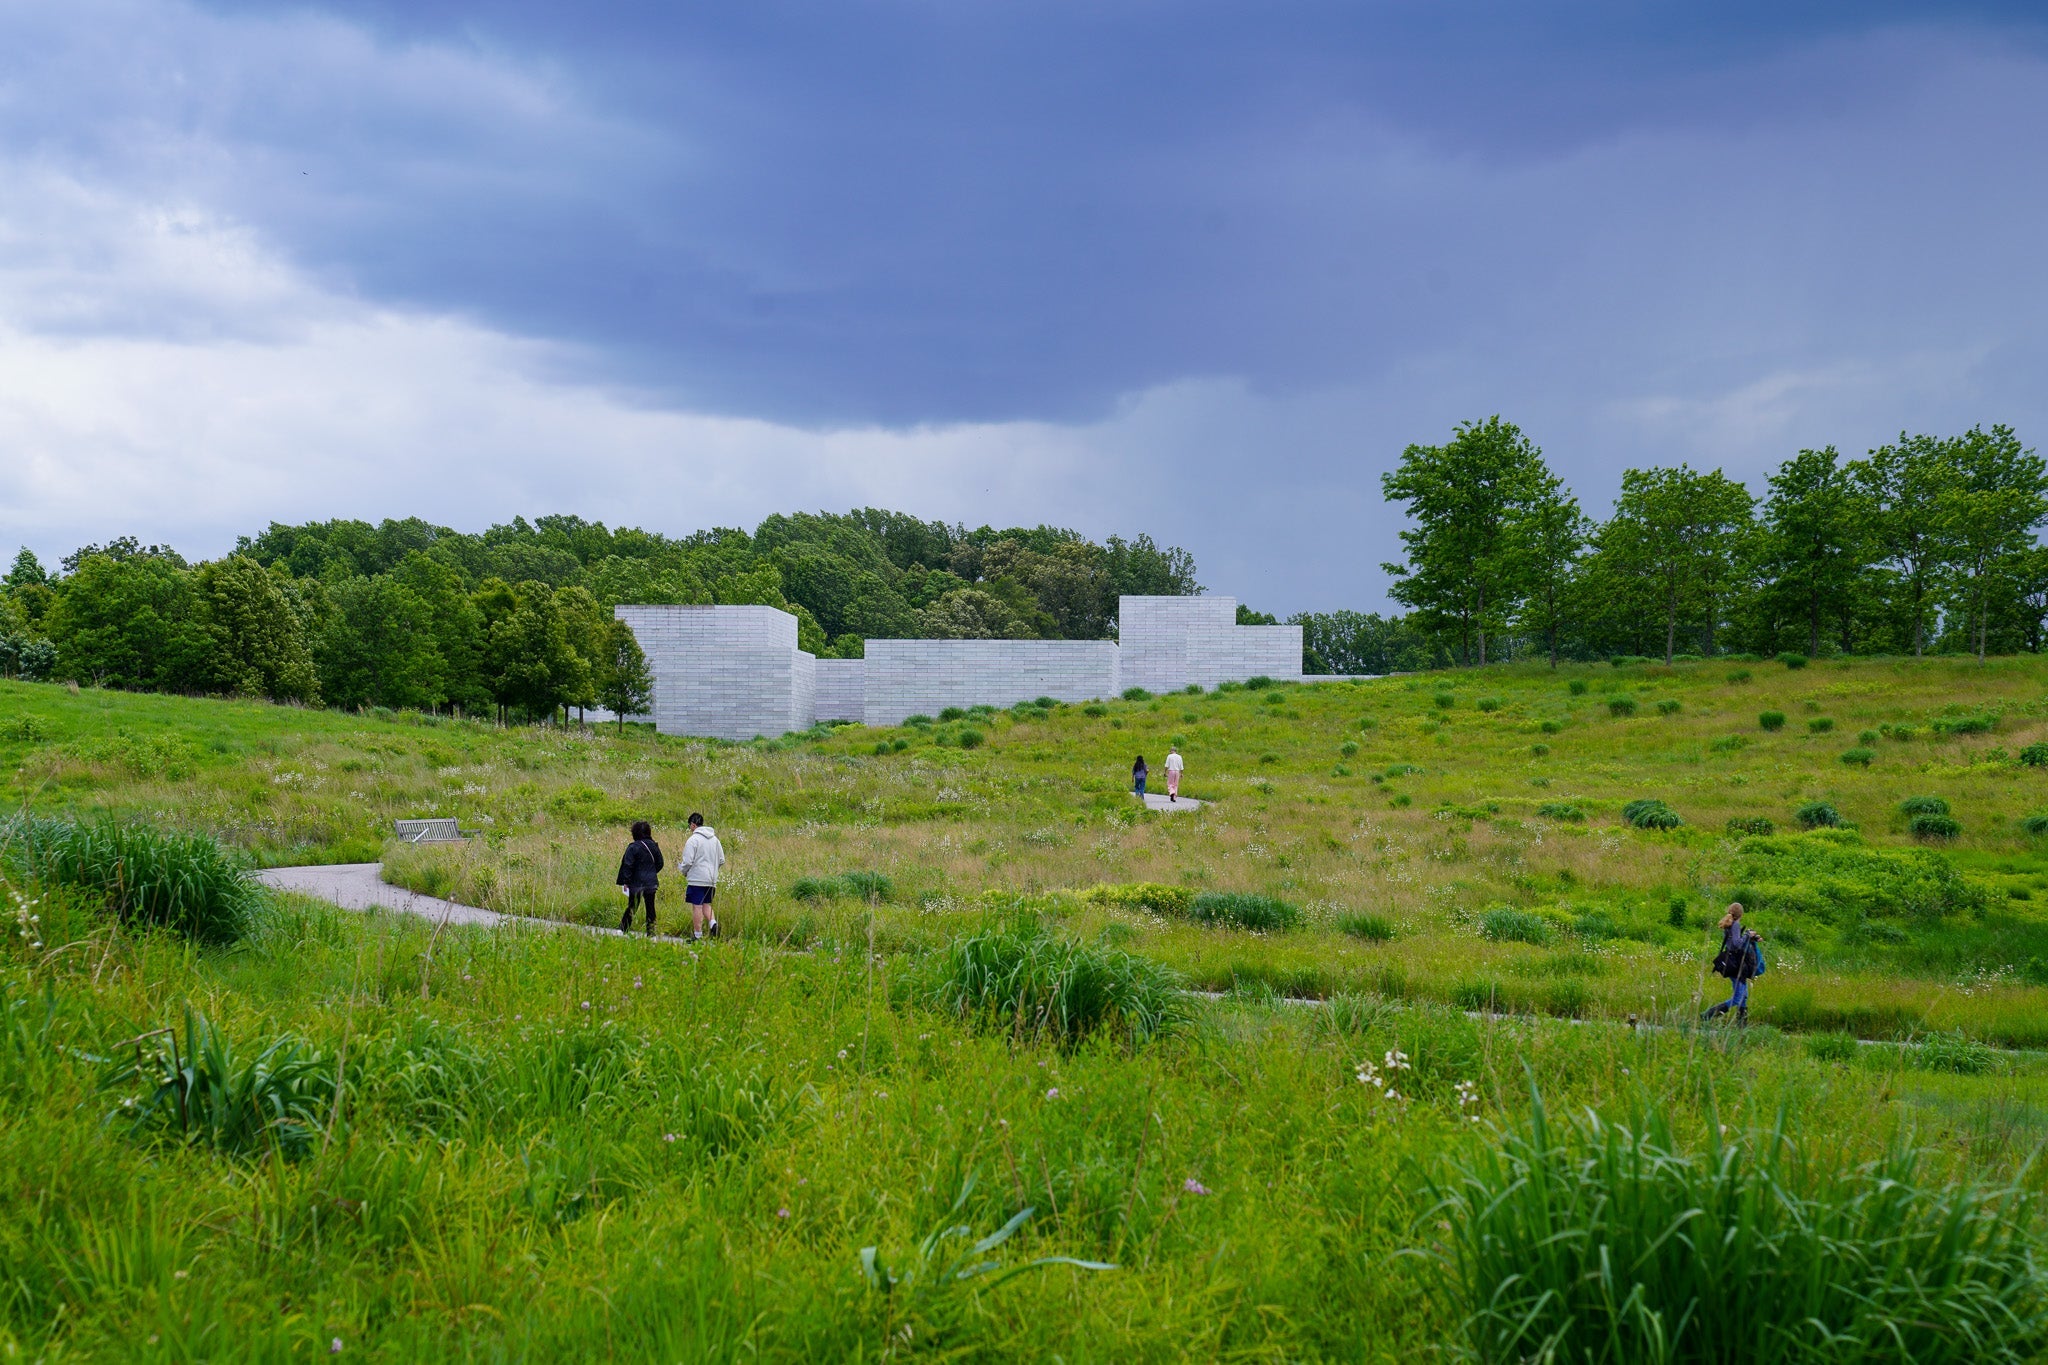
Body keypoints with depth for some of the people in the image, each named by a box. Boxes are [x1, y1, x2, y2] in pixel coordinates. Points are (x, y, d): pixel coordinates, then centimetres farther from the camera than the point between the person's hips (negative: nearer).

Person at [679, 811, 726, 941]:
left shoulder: (693, 840, -11)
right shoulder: (714, 839, 10)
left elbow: (687, 862, -14)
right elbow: (722, 861, 13)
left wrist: (684, 872, 5)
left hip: (697, 880, -6)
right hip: (712, 880, 6)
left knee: (697, 906, 0)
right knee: (706, 904, 19)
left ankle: (697, 935, 3)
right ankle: (713, 923, -5)